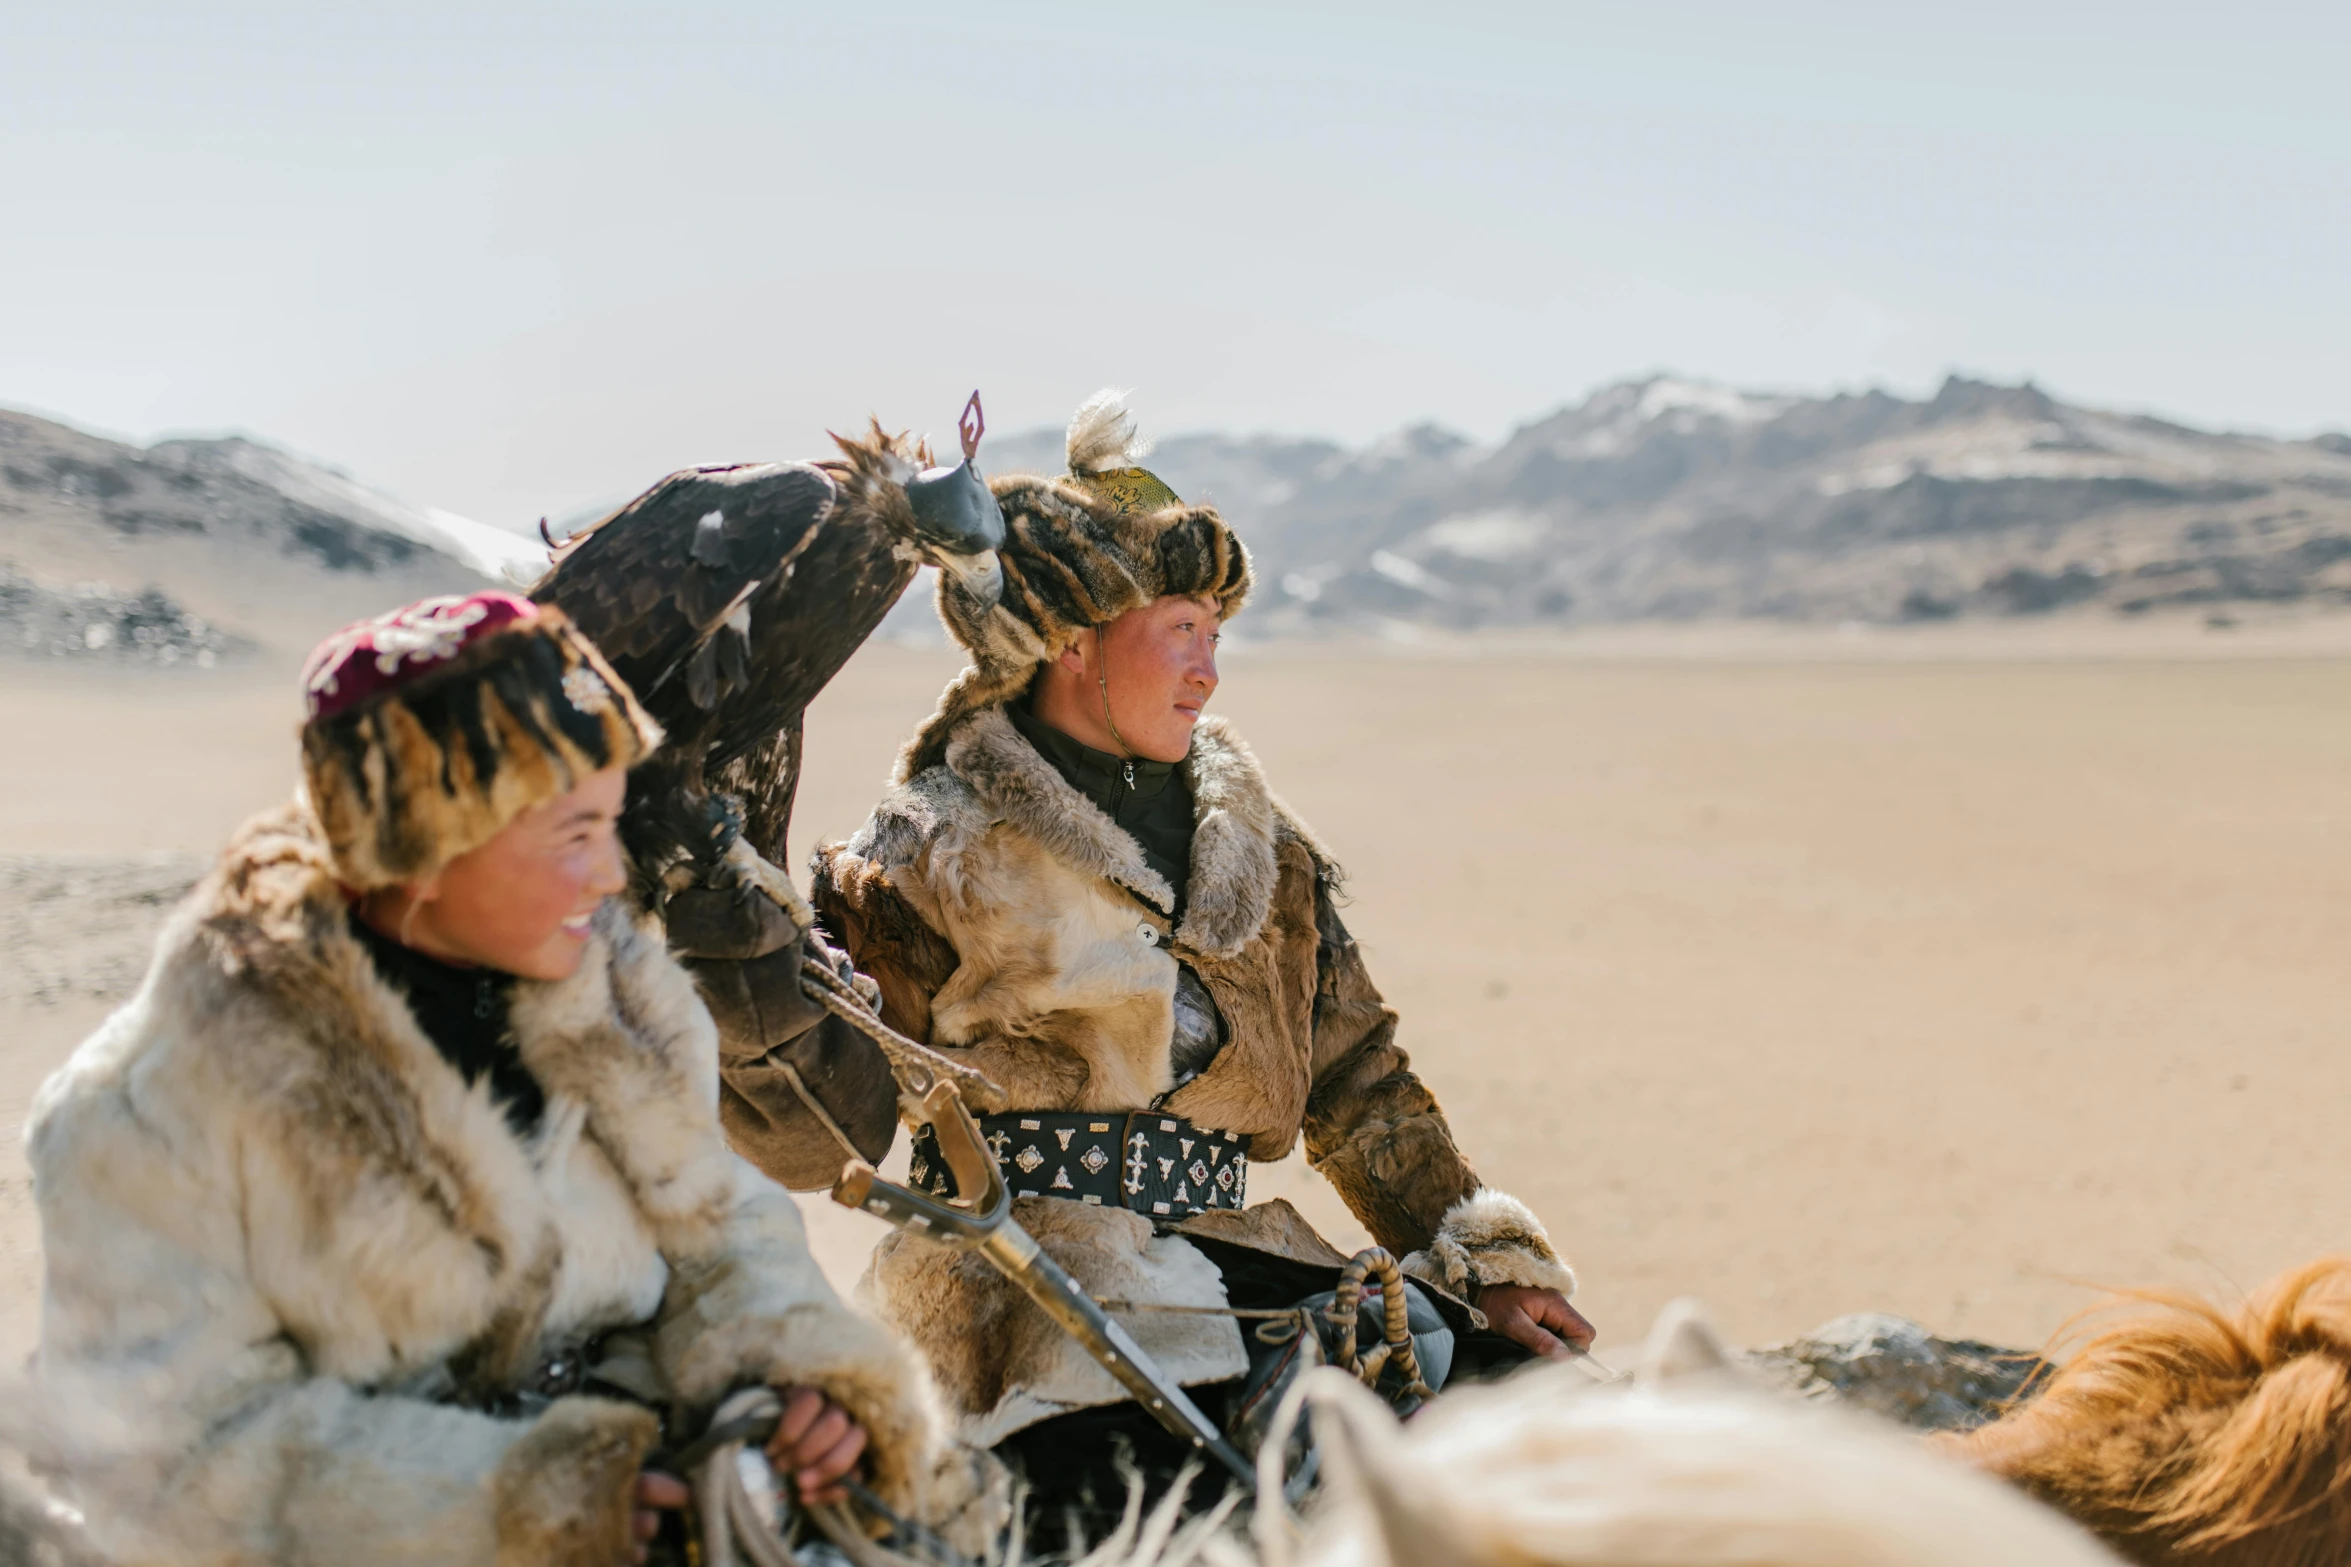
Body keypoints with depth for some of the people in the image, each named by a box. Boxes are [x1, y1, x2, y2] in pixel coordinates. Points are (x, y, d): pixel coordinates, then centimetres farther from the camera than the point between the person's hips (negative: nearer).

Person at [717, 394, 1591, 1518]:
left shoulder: (1259, 847, 18)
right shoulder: (936, 854, 1)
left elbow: (1360, 1086, 21)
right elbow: (808, 1135, -4)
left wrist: (1487, 1265, 15)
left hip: (1217, 1257, 6)